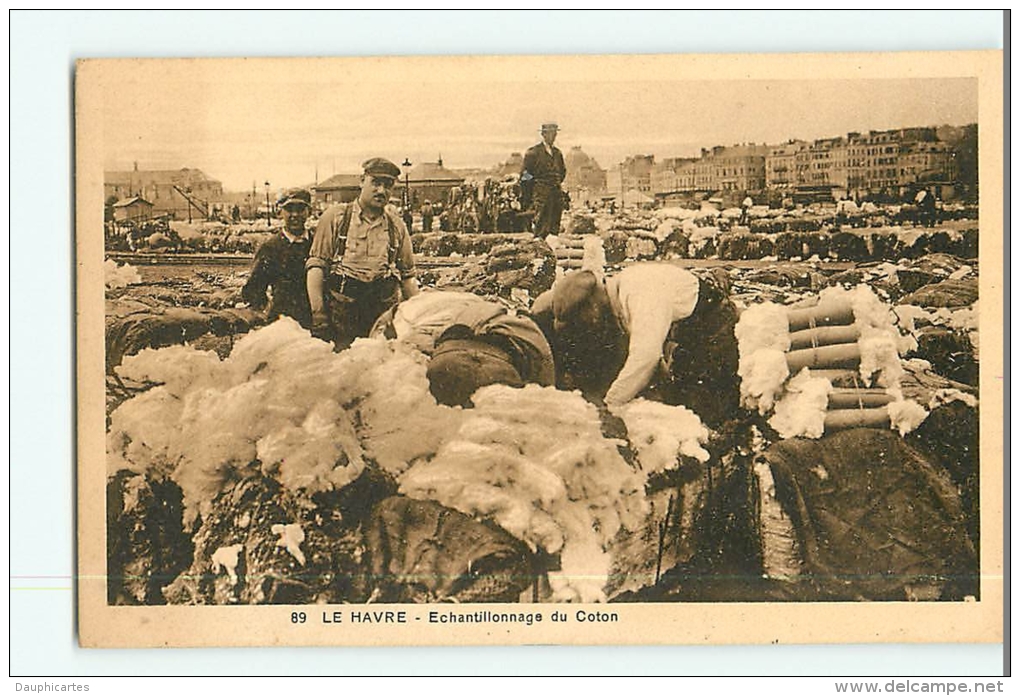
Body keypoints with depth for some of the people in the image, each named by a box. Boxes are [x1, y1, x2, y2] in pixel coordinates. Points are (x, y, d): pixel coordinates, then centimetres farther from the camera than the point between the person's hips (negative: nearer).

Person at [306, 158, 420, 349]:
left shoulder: (397, 226, 14)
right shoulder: (335, 217, 6)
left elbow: (408, 276, 17)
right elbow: (316, 265, 0)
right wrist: (318, 313, -9)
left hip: (385, 316, 2)